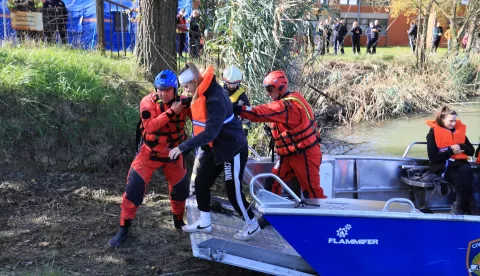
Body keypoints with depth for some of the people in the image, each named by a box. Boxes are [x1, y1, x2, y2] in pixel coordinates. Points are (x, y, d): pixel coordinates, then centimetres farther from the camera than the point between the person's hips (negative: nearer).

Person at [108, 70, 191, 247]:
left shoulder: (183, 102, -10)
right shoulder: (148, 102, -17)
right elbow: (150, 126, -30)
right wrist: (171, 112, -36)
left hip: (173, 153, 3)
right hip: (149, 152, -2)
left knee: (181, 187, 10)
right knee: (134, 187, -9)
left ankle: (178, 221, 35)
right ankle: (124, 229, 3)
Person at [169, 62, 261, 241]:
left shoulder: (215, 99, -28)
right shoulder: (201, 95, 2)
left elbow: (210, 132, -34)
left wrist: (182, 147, -32)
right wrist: (202, 151, 14)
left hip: (232, 149, -9)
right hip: (215, 149, 9)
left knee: (233, 192, 0)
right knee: (201, 183, 11)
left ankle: (252, 226, 19)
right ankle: (204, 223, 25)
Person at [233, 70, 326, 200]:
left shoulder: (287, 105, -23)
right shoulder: (292, 99, 9)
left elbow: (261, 113, -29)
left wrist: (236, 109, -30)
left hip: (304, 154, -10)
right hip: (290, 154, 10)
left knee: (312, 191, -1)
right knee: (273, 183, 10)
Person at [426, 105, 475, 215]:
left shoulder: (459, 130, 12)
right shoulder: (433, 133, -2)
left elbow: (471, 151, 12)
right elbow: (433, 157, -9)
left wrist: (460, 147, -8)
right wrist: (451, 150, -12)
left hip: (459, 163, 4)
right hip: (442, 166, -4)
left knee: (466, 171, -31)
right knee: (464, 180, -31)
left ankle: (460, 209, -23)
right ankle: (464, 209, -18)